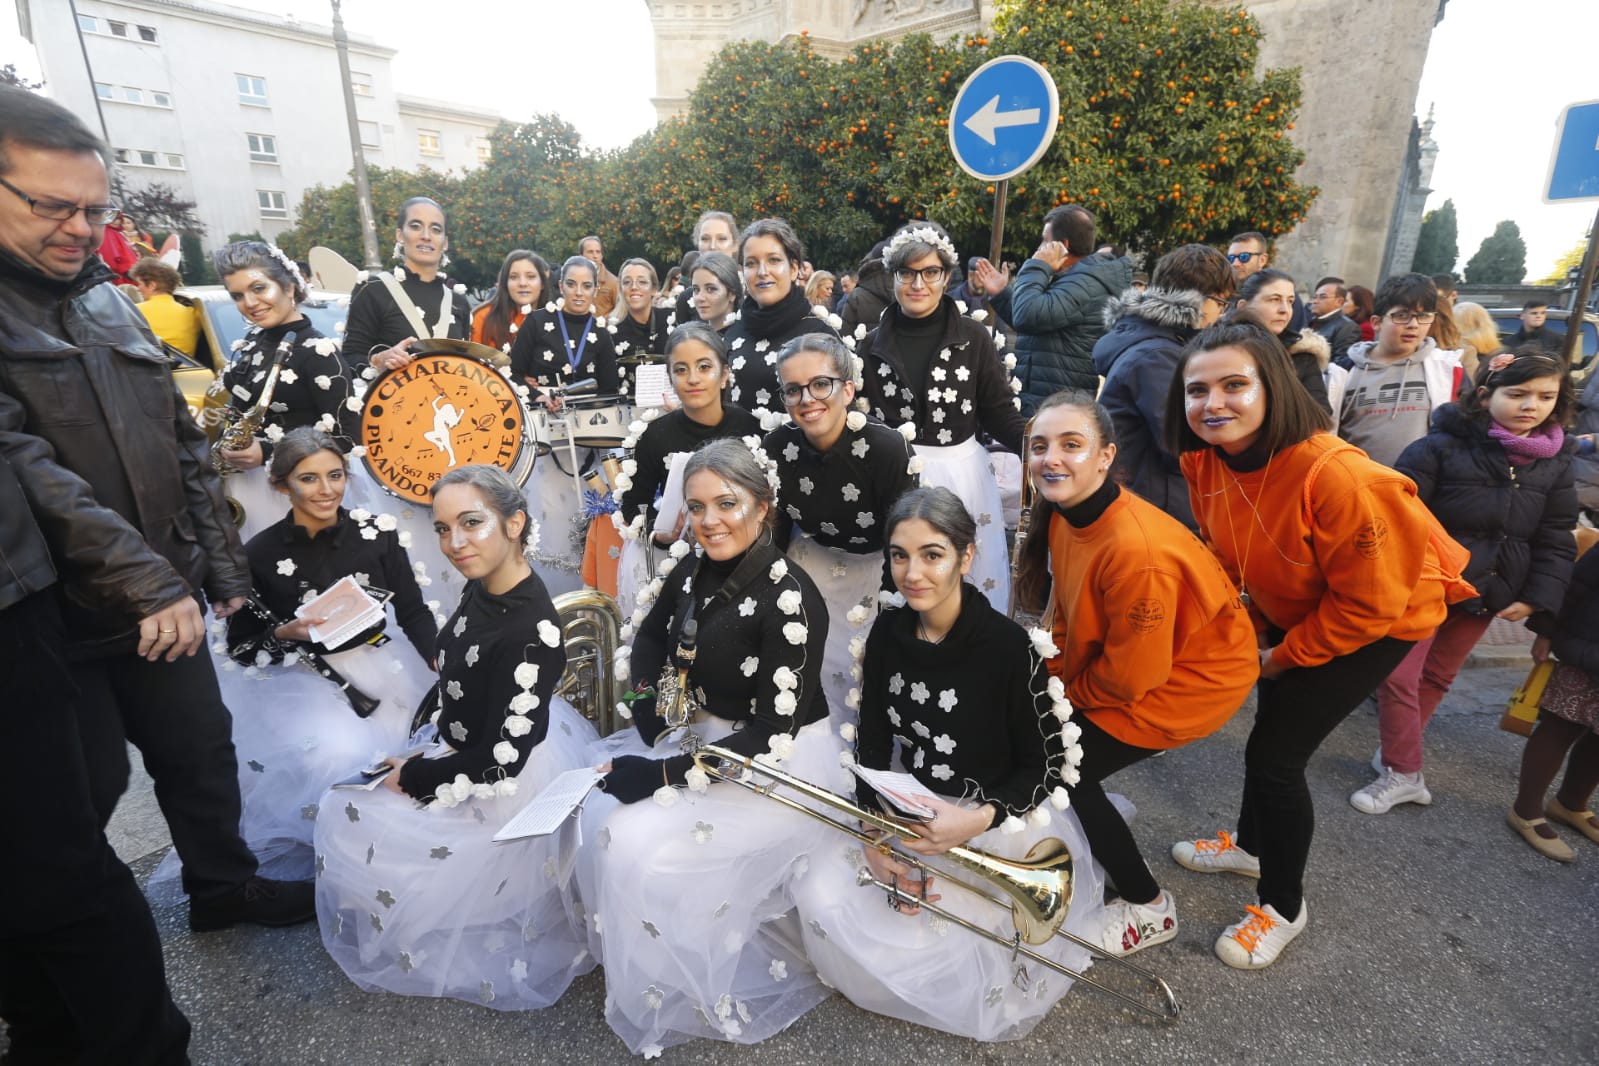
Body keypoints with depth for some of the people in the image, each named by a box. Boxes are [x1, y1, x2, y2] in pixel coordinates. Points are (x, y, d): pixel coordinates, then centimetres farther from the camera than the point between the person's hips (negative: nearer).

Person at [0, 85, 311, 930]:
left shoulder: (109, 303, 10)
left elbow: (182, 445, 11)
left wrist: (222, 567, 9)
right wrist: (146, 580, -24)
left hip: (161, 599, 6)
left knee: (201, 749, 16)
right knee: (84, 789, 10)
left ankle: (224, 886, 38)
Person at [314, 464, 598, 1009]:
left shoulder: (531, 633, -36)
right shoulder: (481, 588, -9)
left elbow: (499, 761, -27)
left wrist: (413, 776, -14)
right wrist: (428, 746, 4)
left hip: (506, 786, -8)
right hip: (464, 745, 8)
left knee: (360, 824, 4)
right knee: (346, 804, 20)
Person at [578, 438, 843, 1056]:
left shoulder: (790, 597, -25)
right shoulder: (692, 571, -4)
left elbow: (773, 733, -25)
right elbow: (650, 640, 16)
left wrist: (664, 774, -25)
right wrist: (648, 702, -4)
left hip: (781, 761, -7)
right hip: (701, 730, 7)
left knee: (643, 845, -19)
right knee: (601, 811, -5)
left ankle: (685, 1000, 11)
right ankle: (629, 963, 20)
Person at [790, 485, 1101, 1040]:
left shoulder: (1008, 646, -23)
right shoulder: (888, 633, -8)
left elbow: (1047, 764, -13)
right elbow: (872, 743, -2)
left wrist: (978, 820, -27)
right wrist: (873, 836, -14)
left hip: (1002, 823, -5)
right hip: (912, 810, 5)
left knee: (908, 932, -19)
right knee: (822, 899, -9)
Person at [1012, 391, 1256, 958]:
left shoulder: (1136, 550, -36)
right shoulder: (1063, 514, -9)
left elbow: (1131, 675, -26)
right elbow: (1065, 613, 4)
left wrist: (1068, 694, -9)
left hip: (1190, 675, -8)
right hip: (1119, 656, 8)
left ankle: (1150, 908, 16)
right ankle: (1109, 848, 30)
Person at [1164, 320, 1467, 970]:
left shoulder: (1339, 477, -37)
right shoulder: (1203, 462, -17)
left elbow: (1371, 602, -26)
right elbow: (1223, 551, 2)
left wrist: (1284, 657, -15)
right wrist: (1250, 626, 0)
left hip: (1378, 622, -6)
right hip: (1288, 611, 7)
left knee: (1275, 753, -5)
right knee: (1272, 729, 20)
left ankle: (1284, 908, 19)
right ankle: (1253, 845, 47)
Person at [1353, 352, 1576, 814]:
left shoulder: (1555, 463, 3)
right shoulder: (1441, 447, -13)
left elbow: (1555, 540, 8)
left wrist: (1537, 598, 0)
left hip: (1488, 592, 5)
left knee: (1437, 677, 16)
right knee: (1399, 677, -3)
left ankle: (1399, 750, 33)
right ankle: (1403, 772, 12)